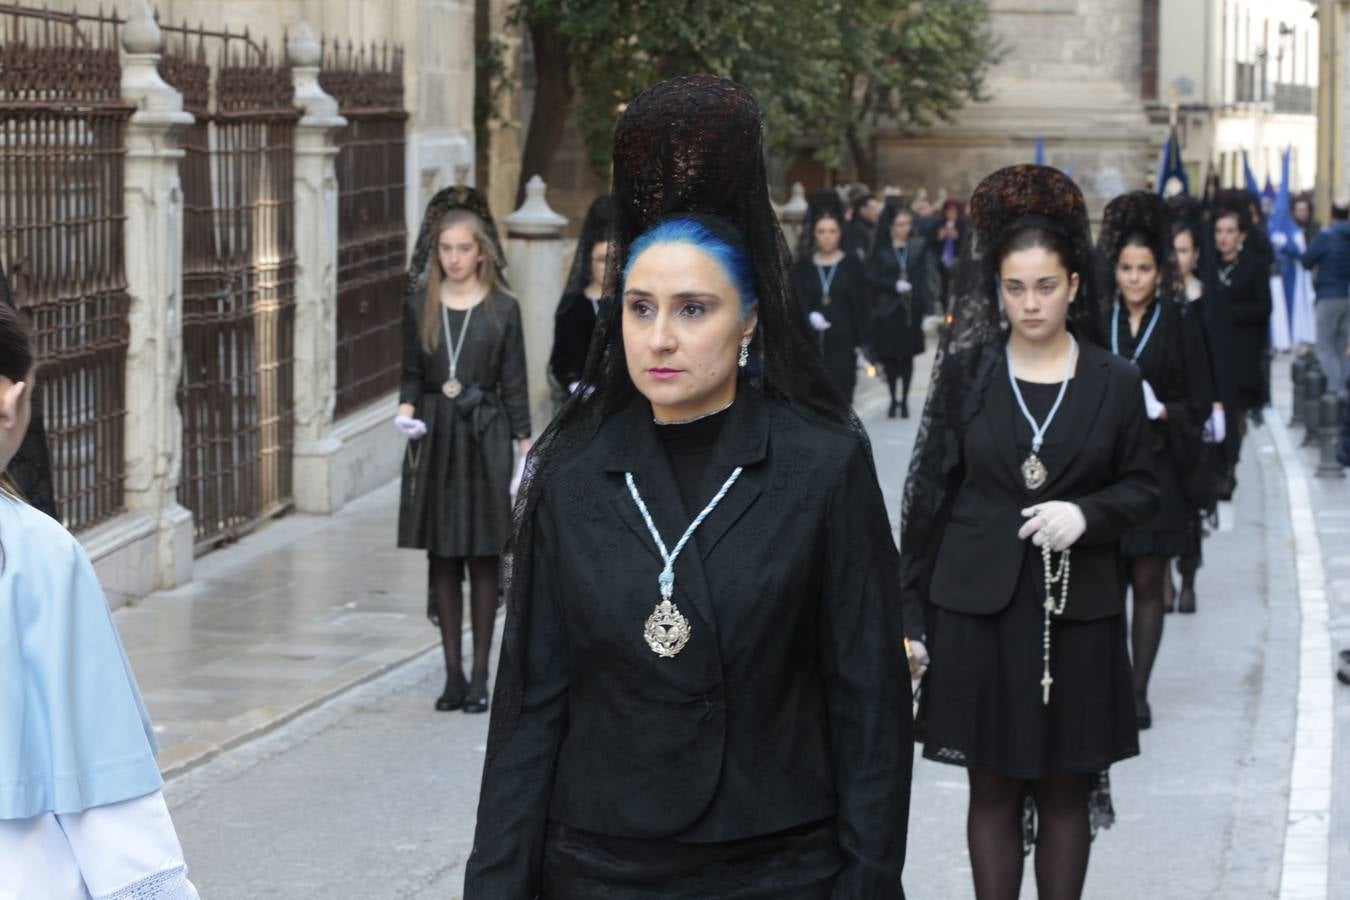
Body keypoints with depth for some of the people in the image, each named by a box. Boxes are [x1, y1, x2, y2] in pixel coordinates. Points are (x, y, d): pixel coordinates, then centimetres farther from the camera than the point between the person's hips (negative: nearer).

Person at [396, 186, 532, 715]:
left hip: (484, 438, -2)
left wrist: (527, 453, -2)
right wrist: (405, 409, -11)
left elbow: (515, 387, 0)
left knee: (483, 558, 1)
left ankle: (480, 675, 7)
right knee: (442, 558, 5)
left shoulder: (502, 309, -1)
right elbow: (411, 373, 10)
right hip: (433, 438, 2)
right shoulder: (419, 306, 5)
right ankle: (453, 674, 12)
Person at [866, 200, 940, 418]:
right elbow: (872, 277, -2)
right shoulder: (880, 248, -2)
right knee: (889, 355, 2)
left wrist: (931, 304, -9)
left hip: (912, 309, 1)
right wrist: (894, 285, -16)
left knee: (907, 355, 4)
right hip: (887, 310, -1)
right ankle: (893, 399, 16)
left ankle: (904, 400, 14)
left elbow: (928, 274, 0)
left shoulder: (919, 246, 1)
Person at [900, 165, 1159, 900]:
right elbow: (930, 491, 2)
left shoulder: (1115, 382, 0)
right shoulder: (967, 372, 0)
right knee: (992, 787, 5)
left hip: (1076, 611, 0)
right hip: (978, 608, 0)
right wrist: (910, 611, 0)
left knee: (1066, 788, 6)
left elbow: (1142, 487, 7)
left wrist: (1087, 514, -15)